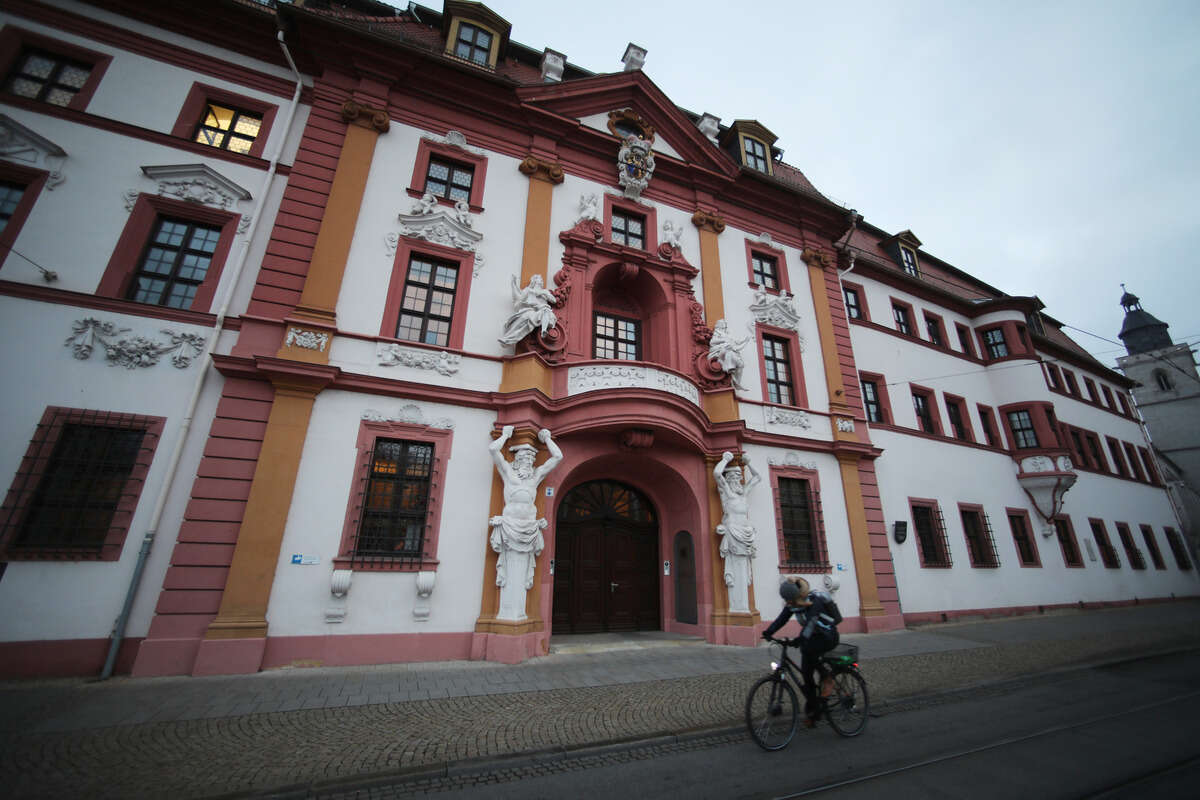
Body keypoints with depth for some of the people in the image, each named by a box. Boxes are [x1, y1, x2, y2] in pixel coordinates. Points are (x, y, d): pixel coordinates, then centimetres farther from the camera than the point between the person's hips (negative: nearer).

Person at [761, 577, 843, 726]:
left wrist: (800, 639, -52)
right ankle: (813, 713, 16)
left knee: (807, 649, -33)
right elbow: (781, 619, -15)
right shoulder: (792, 604, -7)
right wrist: (768, 632, -31)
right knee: (806, 674, 0)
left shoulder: (815, 601, -26)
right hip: (812, 638, 7)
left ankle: (826, 679, -9)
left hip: (828, 637, -6)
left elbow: (810, 622, -39)